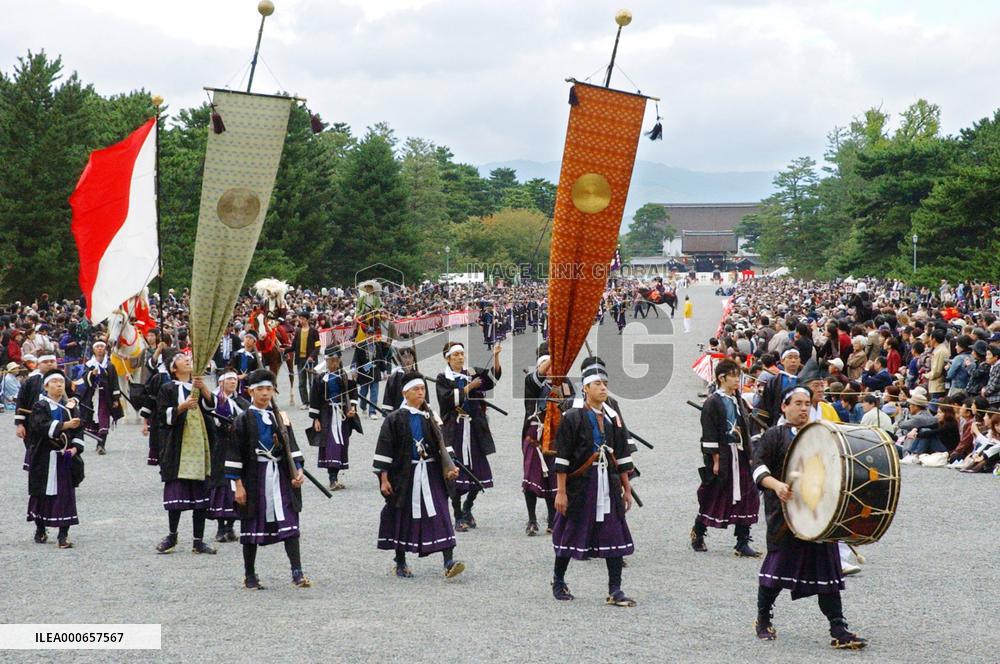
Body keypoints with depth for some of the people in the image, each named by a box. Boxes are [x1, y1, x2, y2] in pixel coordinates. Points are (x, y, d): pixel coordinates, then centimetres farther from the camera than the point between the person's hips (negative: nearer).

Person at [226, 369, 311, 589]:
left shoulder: (280, 418, 9)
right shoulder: (244, 420, -3)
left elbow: (291, 446, 12)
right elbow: (235, 453, -5)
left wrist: (298, 470, -3)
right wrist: (238, 485, -10)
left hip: (280, 477, 3)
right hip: (254, 478, -3)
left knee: (289, 524, -6)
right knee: (252, 526, 5)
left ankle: (297, 572, -8)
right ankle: (249, 576, 17)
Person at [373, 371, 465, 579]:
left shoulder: (431, 417, 9)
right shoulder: (394, 419, -3)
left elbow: (441, 444, 12)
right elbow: (384, 450, -4)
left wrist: (450, 467, -1)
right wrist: (384, 479, -8)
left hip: (431, 475, 3)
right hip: (404, 475, -2)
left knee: (439, 515, -9)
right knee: (403, 517, 6)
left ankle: (448, 561, -16)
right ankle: (400, 564, 21)